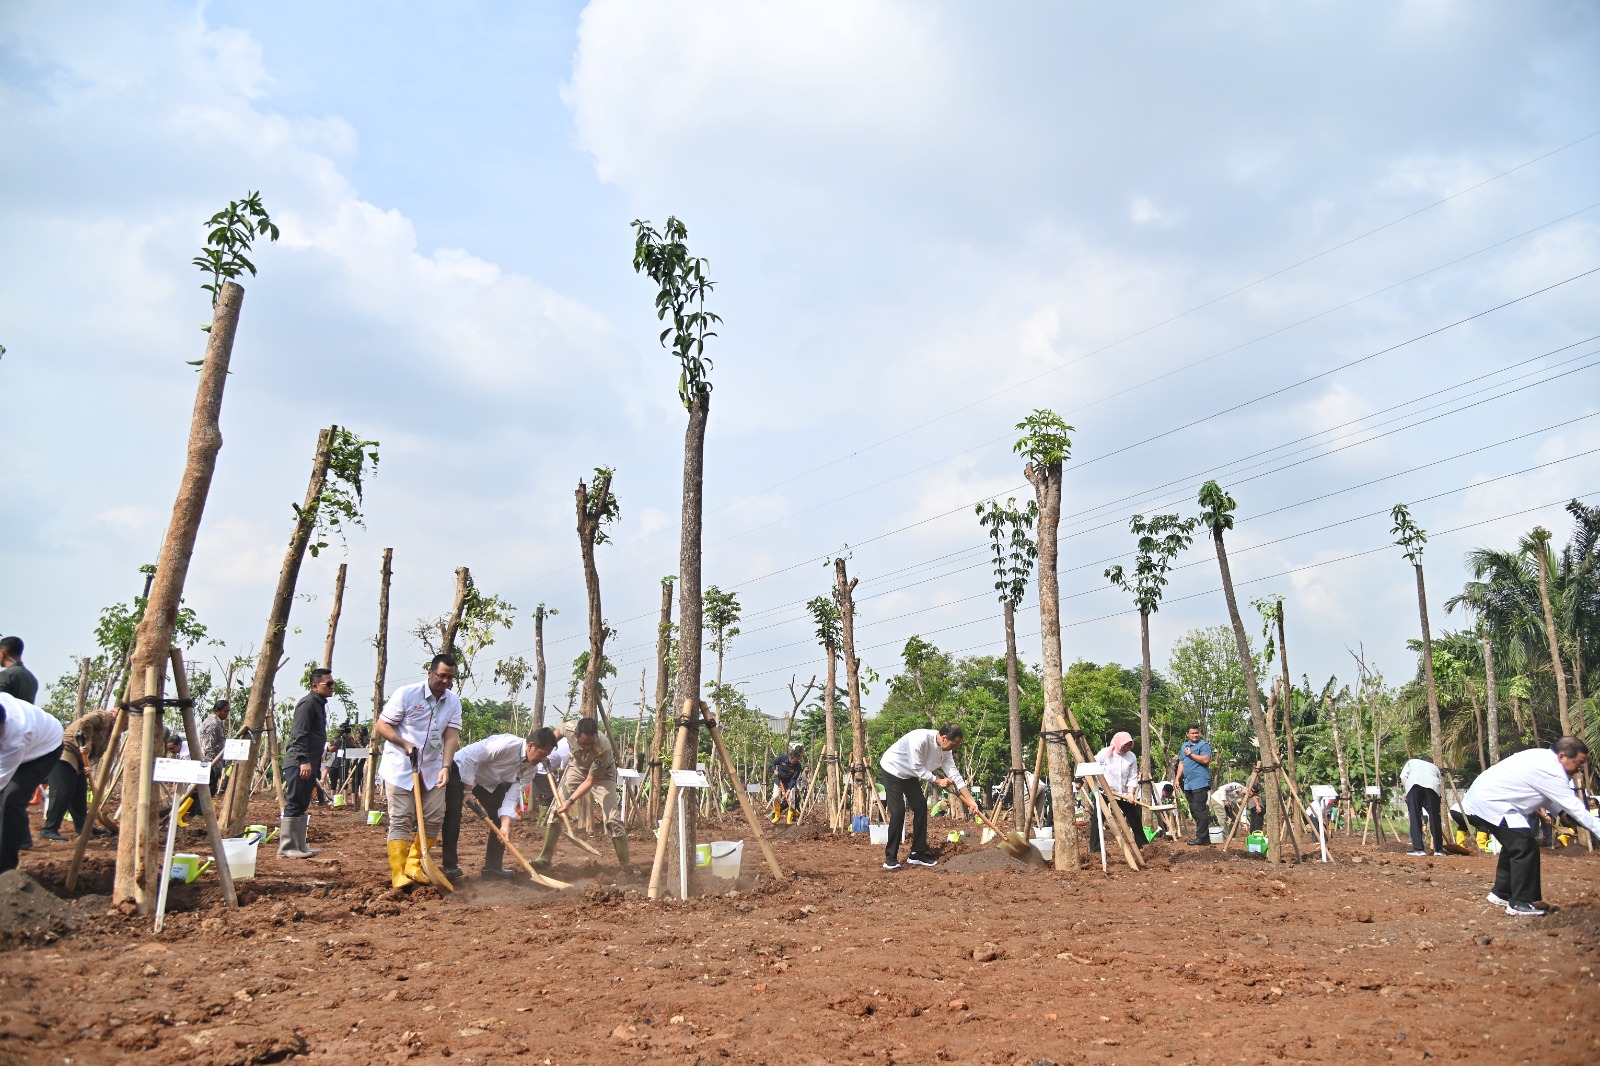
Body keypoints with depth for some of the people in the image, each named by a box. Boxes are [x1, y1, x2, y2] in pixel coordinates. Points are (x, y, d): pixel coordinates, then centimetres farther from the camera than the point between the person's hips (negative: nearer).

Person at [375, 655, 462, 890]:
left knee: (435, 819, 3)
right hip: (400, 767, -5)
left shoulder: (453, 701, 1)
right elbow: (381, 725, -8)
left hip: (432, 769, 5)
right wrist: (405, 744, -21)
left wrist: (446, 766, -21)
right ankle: (398, 874, -6)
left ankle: (414, 866, 17)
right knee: (401, 820, -7)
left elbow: (451, 735, -7)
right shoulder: (406, 694, -11)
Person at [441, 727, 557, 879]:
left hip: (488, 783, 8)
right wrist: (468, 791, -29)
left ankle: (493, 866, 7)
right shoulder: (507, 744, -36)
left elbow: (513, 792, -15)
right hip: (462, 770, -8)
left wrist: (506, 823, -27)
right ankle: (450, 865, -10)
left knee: (502, 817, 0)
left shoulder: (530, 767, -12)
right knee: (453, 815, -22)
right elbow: (468, 757, -35)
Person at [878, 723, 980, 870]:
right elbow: (917, 768, -28)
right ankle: (890, 858, -8)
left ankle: (917, 854, 11)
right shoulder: (920, 739, -35)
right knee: (898, 811, -15)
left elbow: (955, 775, -5)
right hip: (891, 770, -8)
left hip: (908, 775, 8)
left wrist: (971, 802, -7)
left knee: (920, 807, 2)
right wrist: (938, 781, -19)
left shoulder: (945, 750, -10)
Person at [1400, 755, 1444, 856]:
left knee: (1414, 817, 1)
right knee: (1434, 818, 10)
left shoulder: (1411, 762, 37)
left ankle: (1418, 848, -3)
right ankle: (1438, 849, 15)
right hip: (1432, 785, 2)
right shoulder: (1434, 767, 39)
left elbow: (1403, 776, 16)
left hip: (1414, 783, -2)